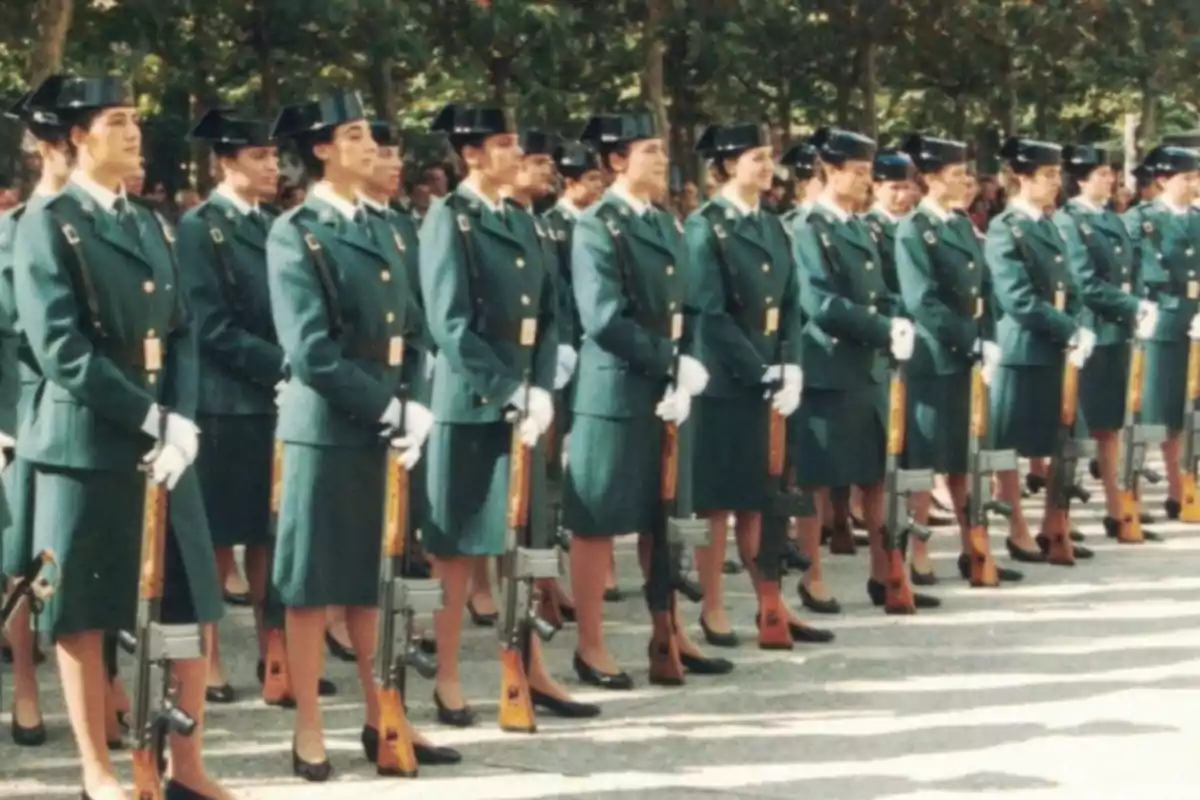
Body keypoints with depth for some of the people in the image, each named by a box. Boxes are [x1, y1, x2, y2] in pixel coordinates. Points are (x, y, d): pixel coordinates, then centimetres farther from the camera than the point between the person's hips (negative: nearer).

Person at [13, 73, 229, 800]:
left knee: (194, 605, 7)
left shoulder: (154, 226, 16)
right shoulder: (48, 225, -5)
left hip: (167, 444, 6)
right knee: (85, 614, 2)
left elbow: (184, 334, 11)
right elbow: (60, 348, -14)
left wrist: (182, 420, -6)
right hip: (87, 445, -6)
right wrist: (146, 418, -18)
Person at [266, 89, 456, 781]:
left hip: (384, 431, 6)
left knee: (373, 581, 13)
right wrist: (389, 409, -17)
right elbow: (312, 354, -16)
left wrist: (411, 408, -1)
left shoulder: (379, 228, 13)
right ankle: (310, 733, 12)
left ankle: (382, 722, 22)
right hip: (327, 432, -6)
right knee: (313, 586, 3)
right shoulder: (296, 234, -9)